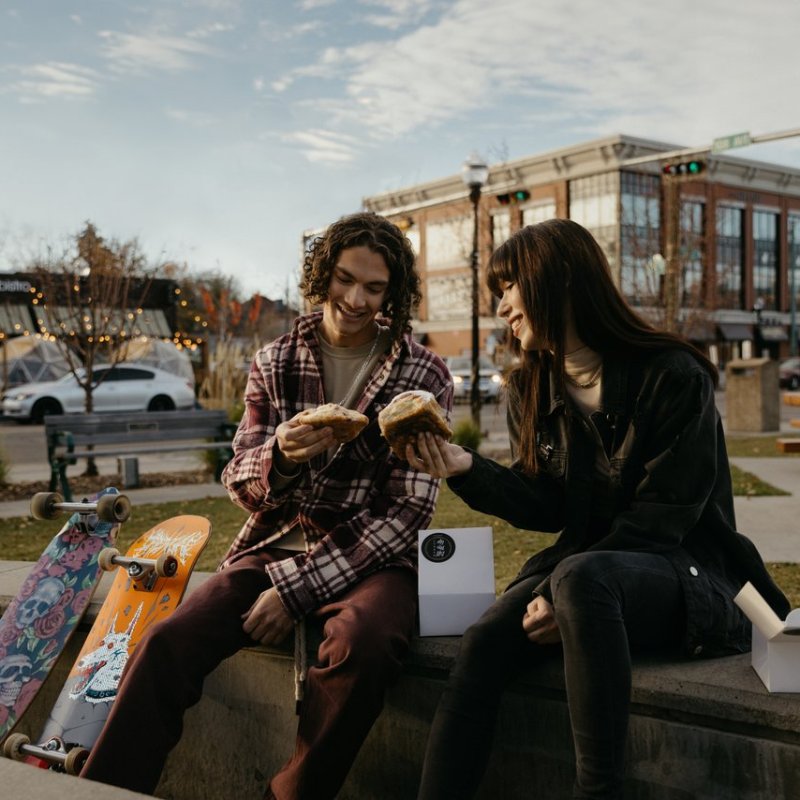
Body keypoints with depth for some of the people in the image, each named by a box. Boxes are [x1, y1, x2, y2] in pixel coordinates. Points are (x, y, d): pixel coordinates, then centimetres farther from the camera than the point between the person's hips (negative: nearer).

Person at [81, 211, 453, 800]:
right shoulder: (275, 363, 7)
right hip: (275, 546, 3)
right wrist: (280, 456, -21)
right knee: (168, 643, -24)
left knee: (360, 645, -36)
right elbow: (241, 485, 6)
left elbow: (408, 509, -6)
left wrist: (297, 589, -13)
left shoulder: (424, 375, -2)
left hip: (372, 558, -2)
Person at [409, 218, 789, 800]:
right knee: (482, 647, -23)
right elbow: (547, 508, 4)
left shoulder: (673, 377, -12)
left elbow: (660, 521, -15)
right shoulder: (532, 389, 7)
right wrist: (465, 469, -12)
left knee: (579, 577, -38)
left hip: (687, 574, -5)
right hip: (588, 560, 6)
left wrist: (565, 596, -23)